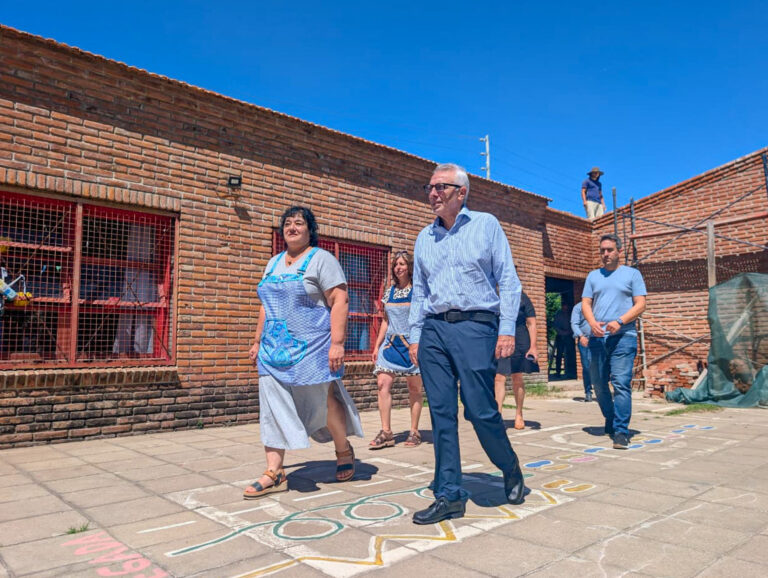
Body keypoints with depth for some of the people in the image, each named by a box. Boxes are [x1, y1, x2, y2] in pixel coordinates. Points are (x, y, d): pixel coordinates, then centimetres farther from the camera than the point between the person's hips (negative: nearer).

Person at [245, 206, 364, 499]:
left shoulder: (321, 259, -4)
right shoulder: (274, 263, 17)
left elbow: (339, 301, -12)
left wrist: (337, 343, -20)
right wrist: (258, 341, 17)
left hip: (312, 348, -6)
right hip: (275, 348, 6)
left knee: (325, 402, 5)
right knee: (274, 407, 1)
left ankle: (344, 451, 29)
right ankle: (274, 473, 7)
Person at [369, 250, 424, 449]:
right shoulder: (389, 292, 13)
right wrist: (377, 345, 14)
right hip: (391, 343, 4)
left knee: (414, 388, 2)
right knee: (383, 383, -8)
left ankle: (414, 432, 14)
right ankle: (386, 433, -3)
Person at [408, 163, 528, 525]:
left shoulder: (486, 225, 6)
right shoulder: (424, 237, 17)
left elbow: (508, 280, 1)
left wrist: (507, 329, -8)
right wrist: (415, 335, 11)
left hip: (475, 325, -4)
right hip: (434, 330, 4)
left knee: (480, 410, -5)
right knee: (441, 413, 3)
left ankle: (510, 468, 24)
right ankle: (449, 495, 12)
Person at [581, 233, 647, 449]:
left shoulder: (632, 274, 8)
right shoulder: (593, 276, 16)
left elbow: (640, 304, 0)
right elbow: (585, 304, 10)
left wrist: (619, 322, -15)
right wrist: (592, 323, -11)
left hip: (623, 336, -4)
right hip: (597, 337, 4)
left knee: (621, 383, -12)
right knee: (598, 383, 8)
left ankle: (621, 431, -9)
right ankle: (611, 421, 28)